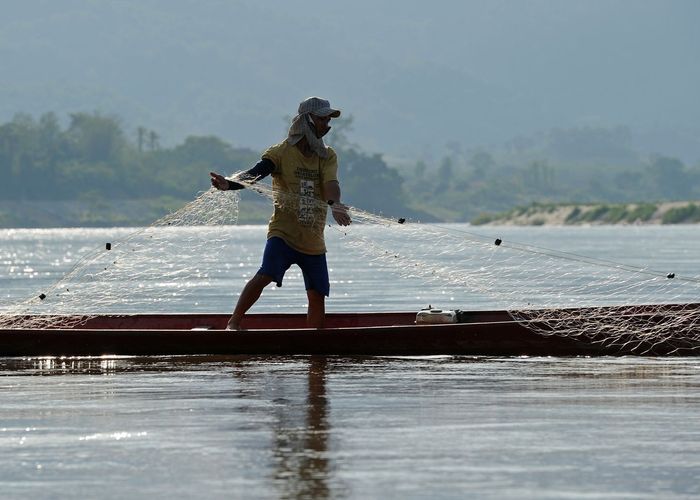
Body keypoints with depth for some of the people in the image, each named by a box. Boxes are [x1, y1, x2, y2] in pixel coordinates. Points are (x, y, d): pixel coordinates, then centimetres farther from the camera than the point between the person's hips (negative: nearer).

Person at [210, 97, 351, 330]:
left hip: (313, 240, 4)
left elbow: (330, 184, -11)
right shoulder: (281, 152, -4)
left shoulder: (327, 156, 7)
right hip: (283, 232, -4)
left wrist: (334, 204, -35)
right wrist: (229, 184, -40)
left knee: (317, 296, 7)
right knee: (266, 274, -27)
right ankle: (233, 323, -22)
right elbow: (255, 173, -19)